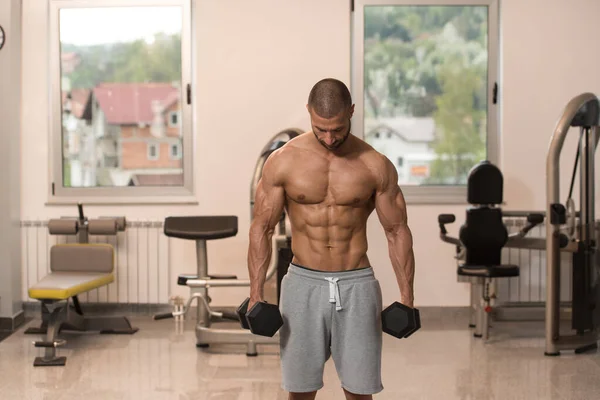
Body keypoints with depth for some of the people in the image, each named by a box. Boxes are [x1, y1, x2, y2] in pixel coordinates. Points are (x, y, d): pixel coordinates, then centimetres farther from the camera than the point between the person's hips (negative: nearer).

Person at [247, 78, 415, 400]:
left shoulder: (376, 166, -4)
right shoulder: (282, 161, -4)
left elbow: (397, 231, 2)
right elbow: (262, 228, 0)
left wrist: (406, 295, -3)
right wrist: (256, 293, -7)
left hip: (356, 284, 0)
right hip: (304, 284, 0)